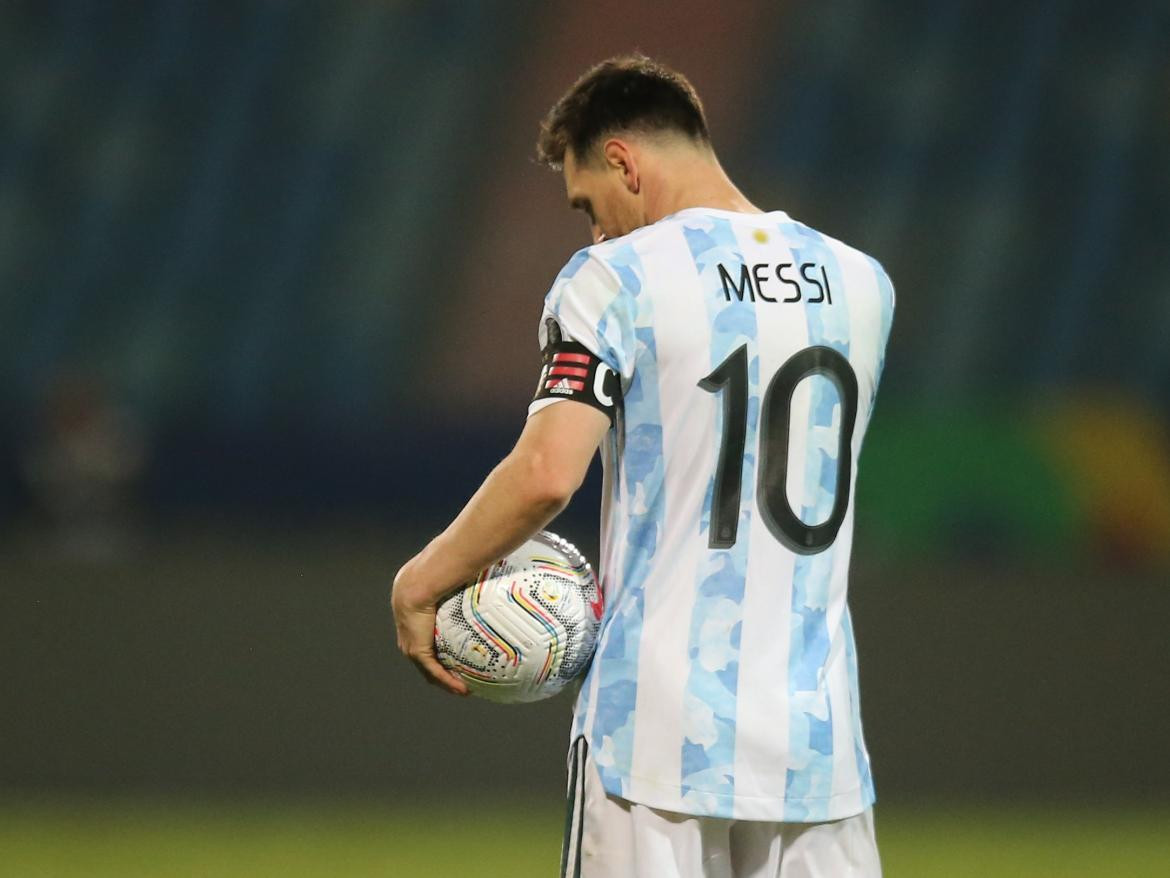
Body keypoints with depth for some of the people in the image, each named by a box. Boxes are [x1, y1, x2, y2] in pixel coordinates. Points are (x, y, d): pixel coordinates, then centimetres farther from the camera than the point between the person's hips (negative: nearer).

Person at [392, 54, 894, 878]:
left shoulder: (614, 279, -6)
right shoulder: (861, 284, 11)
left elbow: (547, 475, -18)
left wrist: (418, 585, -4)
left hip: (662, 732, -4)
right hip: (820, 736, 4)